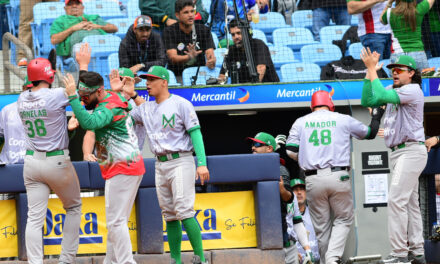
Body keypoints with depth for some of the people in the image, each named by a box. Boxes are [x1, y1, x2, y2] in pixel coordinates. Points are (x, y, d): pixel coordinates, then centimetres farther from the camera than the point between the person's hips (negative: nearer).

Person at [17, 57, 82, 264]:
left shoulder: (22, 99, 2)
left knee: (34, 217, 1)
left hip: (31, 163, 4)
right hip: (57, 162, -4)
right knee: (74, 207, 17)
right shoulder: (56, 95, -15)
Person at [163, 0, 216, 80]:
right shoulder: (169, 31, -2)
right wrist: (189, 57, -36)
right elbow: (172, 58, -14)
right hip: (177, 76, -3)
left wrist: (211, 62, -33)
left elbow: (210, 52, -7)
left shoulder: (204, 30, 5)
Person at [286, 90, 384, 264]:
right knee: (344, 218, 10)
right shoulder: (343, 120, 8)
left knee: (321, 225, 11)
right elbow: (370, 133, 21)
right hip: (338, 177, -1)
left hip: (313, 179, 1)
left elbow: (291, 151, 1)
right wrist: (376, 117, 41)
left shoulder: (301, 122, 10)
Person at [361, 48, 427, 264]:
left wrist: (372, 70, -17)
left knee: (397, 199, -16)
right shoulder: (393, 90, 16)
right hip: (398, 152, 10)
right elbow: (367, 101, 8)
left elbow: (382, 96, -24)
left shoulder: (413, 90, -12)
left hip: (411, 151, -10)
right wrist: (369, 72, 2)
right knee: (410, 202, 10)